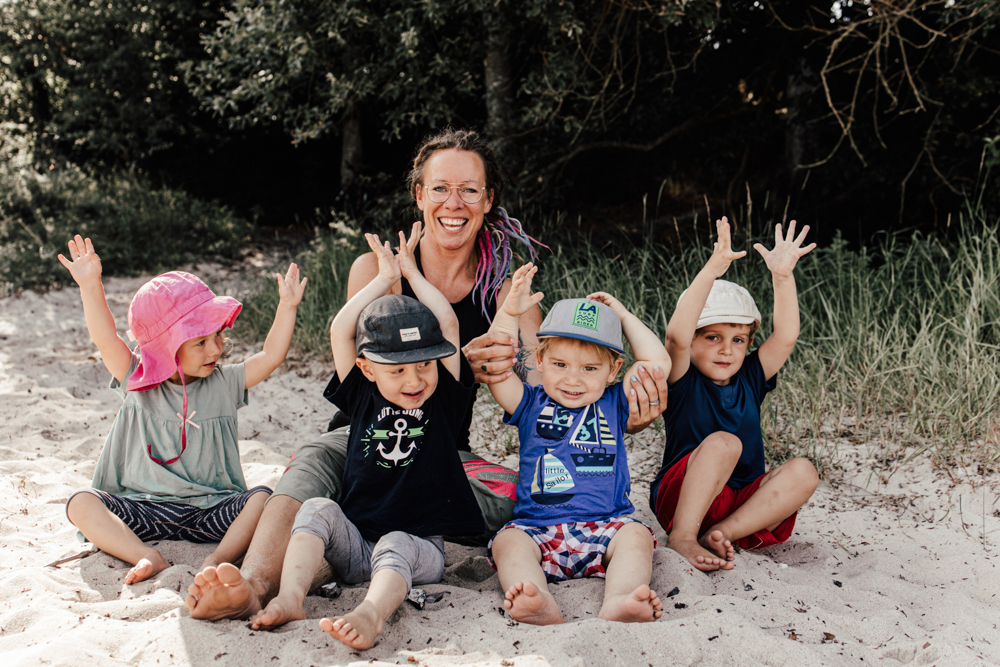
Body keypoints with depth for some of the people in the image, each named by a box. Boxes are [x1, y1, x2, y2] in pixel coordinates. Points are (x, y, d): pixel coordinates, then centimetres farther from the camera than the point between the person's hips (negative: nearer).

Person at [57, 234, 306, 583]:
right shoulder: (139, 382, 2)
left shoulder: (223, 384, 6)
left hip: (210, 511, 0)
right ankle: (148, 558, -35)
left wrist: (287, 306, -6)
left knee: (263, 498, -27)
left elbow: (271, 356, 1)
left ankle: (217, 559, -38)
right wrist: (91, 286, -15)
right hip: (144, 510, 0)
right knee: (82, 503, -24)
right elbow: (106, 339, -8)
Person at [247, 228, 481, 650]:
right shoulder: (363, 400, 9)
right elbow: (340, 332, 3)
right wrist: (385, 278, 11)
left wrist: (412, 272, 12)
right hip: (354, 546, 2)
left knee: (395, 546, -34)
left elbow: (448, 325, 0)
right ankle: (289, 598, -40)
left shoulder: (443, 399, 5)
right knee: (319, 509, -24)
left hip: (417, 547, -2)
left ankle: (370, 616, -60)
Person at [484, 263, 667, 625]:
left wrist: (624, 317, 12)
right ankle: (542, 606, -52)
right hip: (538, 527, 0)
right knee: (508, 542, -29)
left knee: (636, 535, -28)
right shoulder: (531, 405, 12)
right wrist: (509, 313, -11)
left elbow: (658, 363, 5)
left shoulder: (614, 404, 13)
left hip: (605, 525, 0)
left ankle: (618, 603, -50)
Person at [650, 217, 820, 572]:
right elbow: (677, 336, -26)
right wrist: (713, 270, -36)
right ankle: (681, 537, -32)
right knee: (723, 443, -31)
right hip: (680, 498, -5)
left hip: (742, 501, 5)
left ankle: (722, 533, -27)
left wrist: (783, 276, -20)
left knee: (802, 472, -20)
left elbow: (785, 336, -6)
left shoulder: (750, 380, 8)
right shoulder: (683, 382, -6)